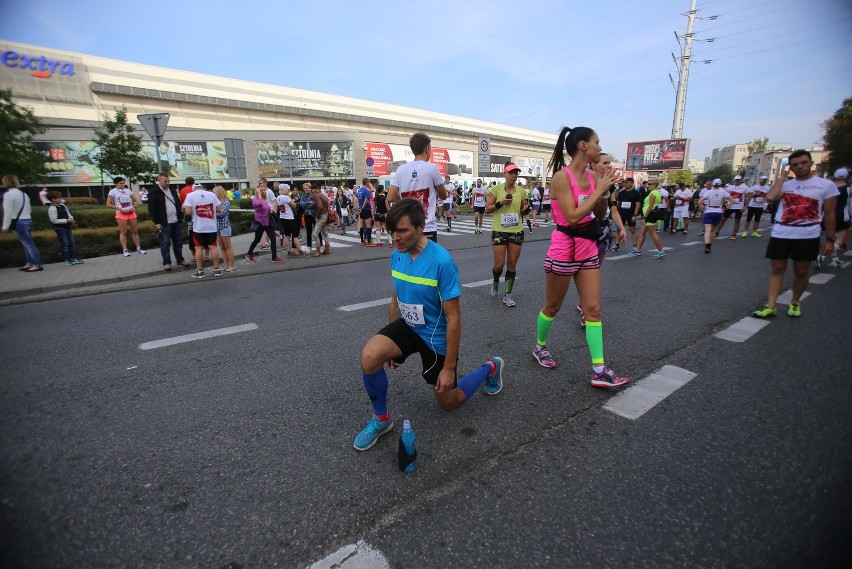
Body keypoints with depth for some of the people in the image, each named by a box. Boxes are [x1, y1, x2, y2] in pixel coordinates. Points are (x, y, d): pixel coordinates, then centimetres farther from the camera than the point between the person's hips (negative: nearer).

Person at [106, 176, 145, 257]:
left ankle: (138, 248, 10)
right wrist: (119, 209, -14)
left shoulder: (128, 190, 10)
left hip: (131, 213, 4)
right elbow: (108, 204, -5)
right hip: (121, 214, -4)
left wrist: (134, 207, -4)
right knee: (123, 232, -2)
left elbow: (136, 200, 15)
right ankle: (125, 250, 1)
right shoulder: (113, 191, -1)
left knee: (135, 231, 6)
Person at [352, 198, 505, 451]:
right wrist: (390, 344, 15)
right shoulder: (397, 255, -7)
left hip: (436, 337, -5)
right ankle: (381, 419, 3)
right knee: (370, 356, -24)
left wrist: (449, 367, -18)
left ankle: (490, 368, 38)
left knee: (448, 402, 12)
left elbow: (454, 317, -23)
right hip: (407, 325, 5)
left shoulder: (442, 261, -27)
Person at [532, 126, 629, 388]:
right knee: (552, 307, 10)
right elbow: (572, 217, -22)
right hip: (564, 249, -7)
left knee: (594, 309, 4)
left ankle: (599, 370, 9)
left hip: (588, 248, 7)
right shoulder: (562, 176, -15)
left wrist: (606, 186, -1)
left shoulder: (592, 176, 7)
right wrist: (599, 189, -17)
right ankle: (540, 347, 35)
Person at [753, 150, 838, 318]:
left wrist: (830, 239, 1)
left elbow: (830, 214, 3)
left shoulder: (826, 184, 2)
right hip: (780, 234, 1)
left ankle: (794, 303, 26)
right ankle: (770, 306, 2)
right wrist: (782, 176, -3)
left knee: (801, 271, 7)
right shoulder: (785, 184, 7)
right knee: (777, 269, 1)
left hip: (808, 236, -1)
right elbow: (770, 197, -14)